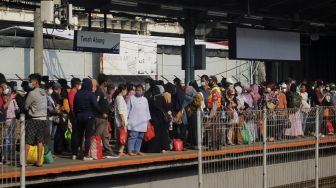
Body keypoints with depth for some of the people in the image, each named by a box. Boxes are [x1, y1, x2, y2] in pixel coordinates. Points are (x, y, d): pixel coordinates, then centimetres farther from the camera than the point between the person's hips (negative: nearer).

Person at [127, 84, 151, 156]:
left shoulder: (145, 100, 17)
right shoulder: (131, 98, 3)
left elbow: (147, 111, 20)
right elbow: (128, 109, 2)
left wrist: (148, 120, 16)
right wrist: (126, 118, -4)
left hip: (142, 123, 5)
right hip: (133, 122, -5)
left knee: (140, 137, 5)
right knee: (133, 136, -13)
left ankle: (137, 150, 11)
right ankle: (130, 150, -11)